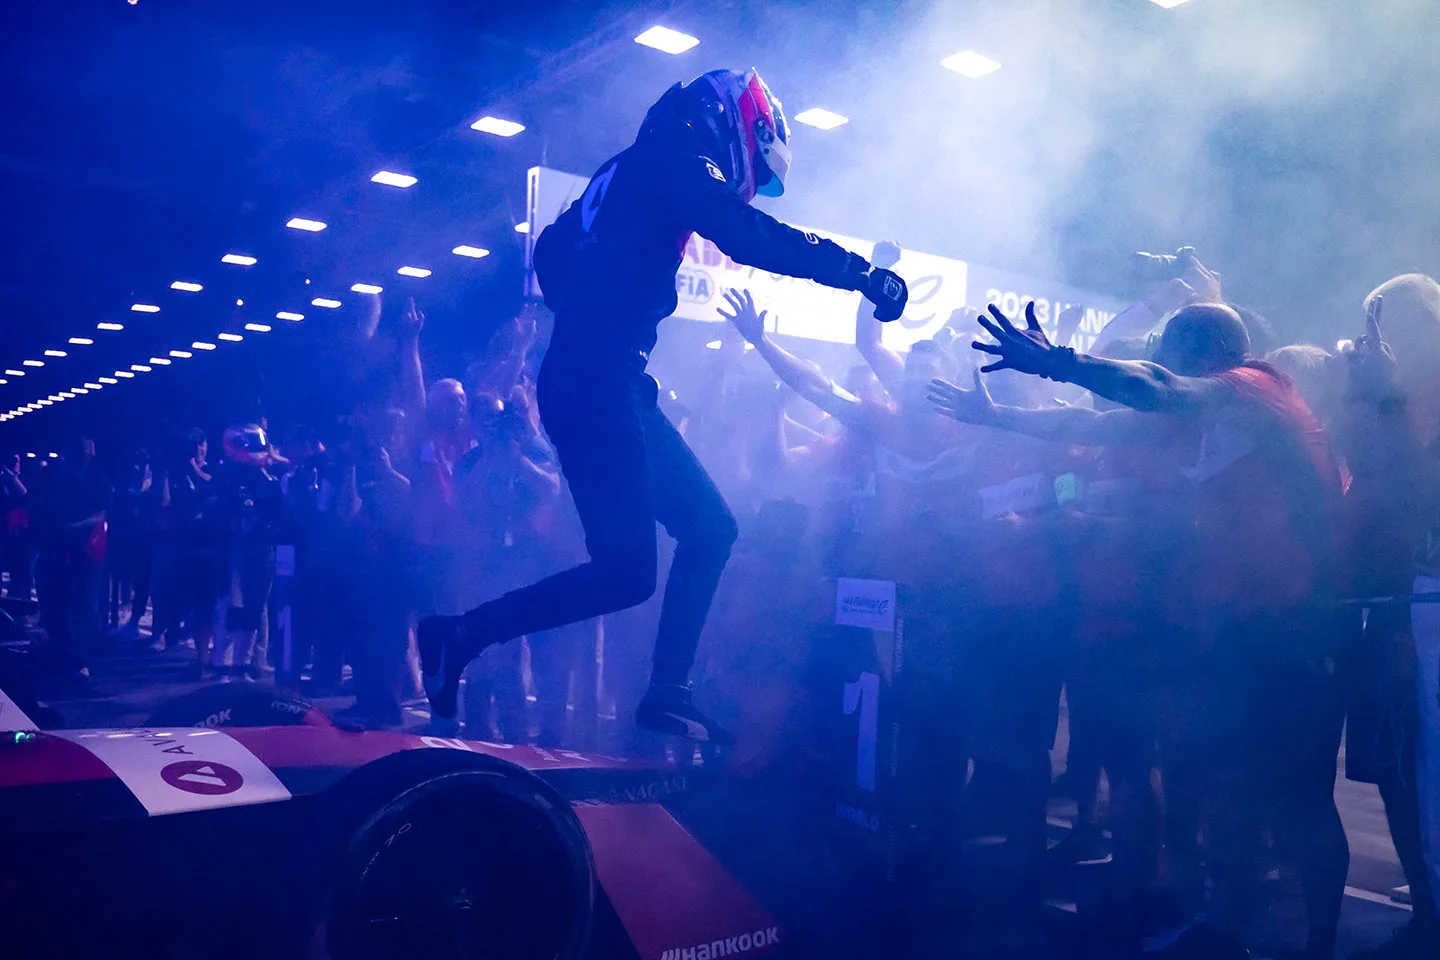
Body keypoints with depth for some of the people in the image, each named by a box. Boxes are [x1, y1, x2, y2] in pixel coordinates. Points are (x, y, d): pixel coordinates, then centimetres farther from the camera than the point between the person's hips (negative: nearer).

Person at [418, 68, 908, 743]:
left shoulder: (633, 170, 23)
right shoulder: (677, 157, -4)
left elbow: (552, 250, 29)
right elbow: (749, 235, -19)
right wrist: (859, 270, -13)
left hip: (611, 385, 10)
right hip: (598, 386, -10)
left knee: (710, 527, 11)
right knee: (626, 572, -13)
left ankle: (667, 694, 15)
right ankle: (461, 635, -1)